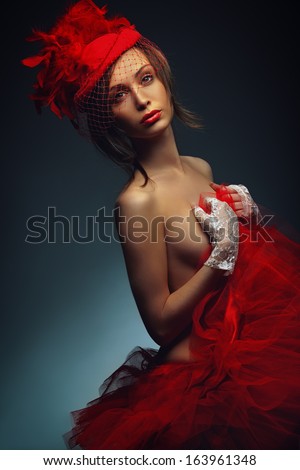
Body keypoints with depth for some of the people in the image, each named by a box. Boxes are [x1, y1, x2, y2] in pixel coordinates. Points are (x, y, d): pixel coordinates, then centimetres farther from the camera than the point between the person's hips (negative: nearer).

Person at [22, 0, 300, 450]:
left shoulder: (201, 168, 3)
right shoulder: (137, 201, -20)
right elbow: (161, 322, -15)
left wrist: (247, 220, -4)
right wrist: (222, 258, -21)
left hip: (259, 342, 7)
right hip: (204, 370, -7)